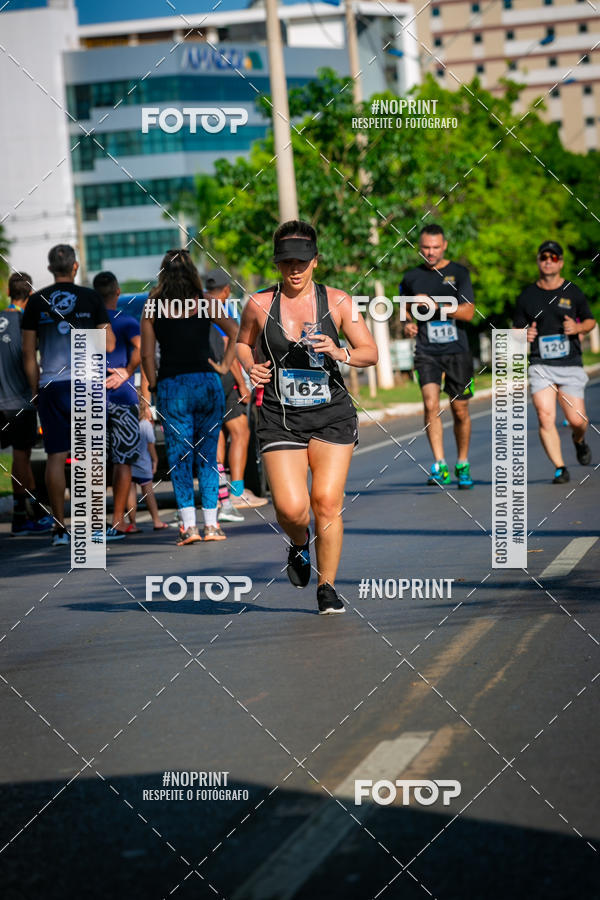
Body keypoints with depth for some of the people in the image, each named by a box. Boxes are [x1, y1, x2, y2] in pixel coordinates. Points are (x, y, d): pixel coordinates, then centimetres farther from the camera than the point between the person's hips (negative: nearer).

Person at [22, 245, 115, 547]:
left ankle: (59, 527, 0)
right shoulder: (89, 298, 0)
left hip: (50, 386, 1)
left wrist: (35, 390, 13)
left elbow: (29, 353, 5)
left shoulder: (36, 302, 4)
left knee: (56, 457, 2)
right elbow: (109, 344, 0)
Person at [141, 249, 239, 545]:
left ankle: (188, 524, -8)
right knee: (207, 456, 9)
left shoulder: (153, 310, 1)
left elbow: (147, 354, -2)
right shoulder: (205, 305, 3)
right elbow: (236, 332, -4)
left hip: (171, 386, -1)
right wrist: (224, 366, 3)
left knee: (179, 457, 2)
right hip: (206, 382, 1)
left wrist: (154, 385, 8)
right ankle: (211, 524, 8)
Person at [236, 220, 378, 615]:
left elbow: (371, 353, 2)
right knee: (291, 508, -13)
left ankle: (327, 587, 11)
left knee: (328, 501, -7)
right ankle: (300, 544, 24)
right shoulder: (260, 304, 1)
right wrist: (251, 368, -1)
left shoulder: (337, 301, 0)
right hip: (280, 418, 0)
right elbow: (243, 343, 19)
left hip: (332, 415, 0)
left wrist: (340, 353, -18)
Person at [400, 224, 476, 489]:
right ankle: (440, 466, -21)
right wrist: (408, 325, 4)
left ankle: (462, 465, 23)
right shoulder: (412, 277, 10)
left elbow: (468, 312, -7)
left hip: (457, 350, -1)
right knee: (431, 405, -18)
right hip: (426, 351, 1)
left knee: (460, 410, 6)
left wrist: (435, 306, -16)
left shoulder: (458, 273, 2)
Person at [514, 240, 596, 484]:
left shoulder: (573, 292, 5)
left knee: (576, 420, -5)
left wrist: (577, 328, -6)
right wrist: (524, 335, -9)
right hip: (540, 365, 0)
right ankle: (560, 468, -10)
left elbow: (590, 320, 16)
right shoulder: (527, 295, 7)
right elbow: (517, 328, 14)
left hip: (570, 365, 0)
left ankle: (579, 441, 32)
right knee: (545, 417, -17)